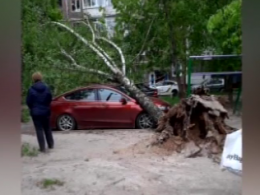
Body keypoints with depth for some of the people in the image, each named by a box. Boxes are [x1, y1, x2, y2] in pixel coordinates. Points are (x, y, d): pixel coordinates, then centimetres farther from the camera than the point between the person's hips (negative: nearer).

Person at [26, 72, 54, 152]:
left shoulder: (31, 89, -13)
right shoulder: (46, 88, -5)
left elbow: (28, 101, -7)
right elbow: (50, 99, 3)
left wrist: (32, 108, 12)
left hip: (36, 112, -3)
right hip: (45, 111, 3)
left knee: (39, 129, 2)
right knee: (47, 128, 17)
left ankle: (42, 148, 3)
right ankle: (51, 144, 27)